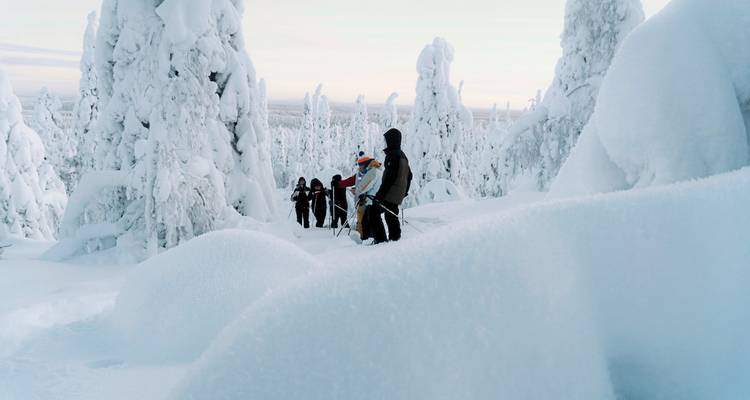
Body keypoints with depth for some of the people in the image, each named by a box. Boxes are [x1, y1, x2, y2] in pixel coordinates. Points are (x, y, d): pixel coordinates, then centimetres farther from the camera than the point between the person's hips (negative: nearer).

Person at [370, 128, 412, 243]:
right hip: (399, 194, 10)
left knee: (374, 212, -6)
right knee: (391, 216, 15)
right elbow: (409, 175, 21)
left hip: (390, 194, -9)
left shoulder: (392, 155, -15)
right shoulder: (403, 155, 16)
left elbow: (389, 177, -21)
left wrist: (380, 194, -19)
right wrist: (405, 191, 27)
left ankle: (381, 239, -10)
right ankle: (395, 238, 15)